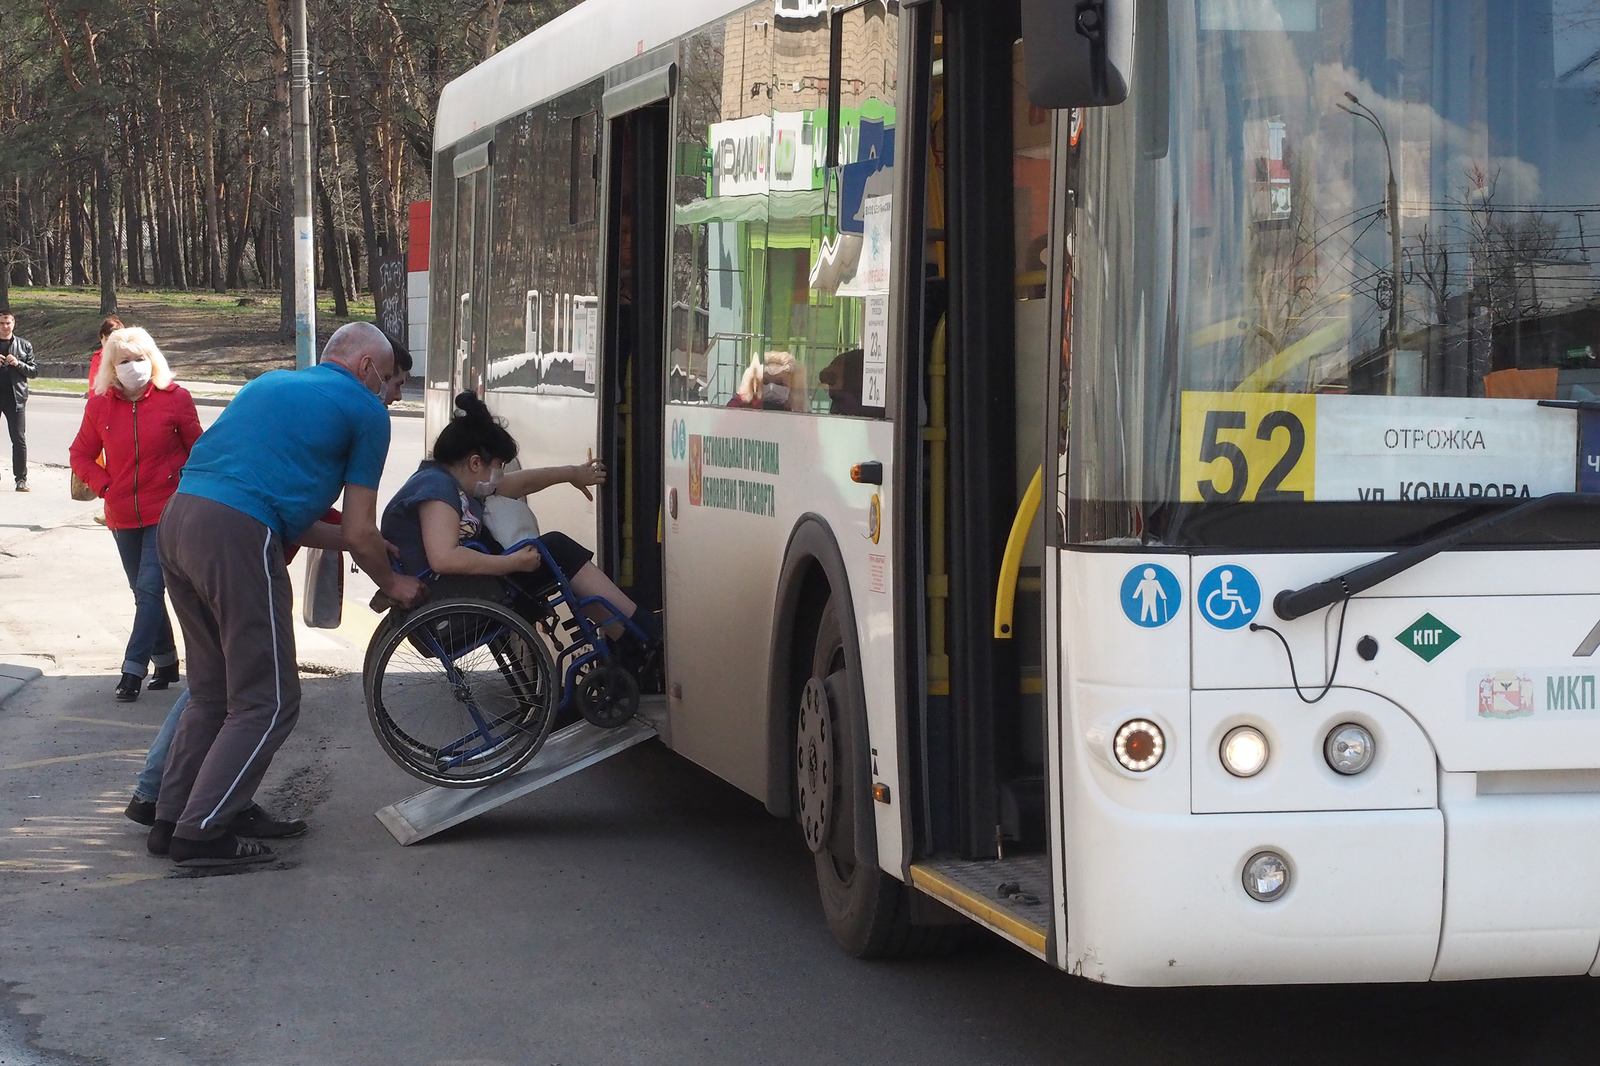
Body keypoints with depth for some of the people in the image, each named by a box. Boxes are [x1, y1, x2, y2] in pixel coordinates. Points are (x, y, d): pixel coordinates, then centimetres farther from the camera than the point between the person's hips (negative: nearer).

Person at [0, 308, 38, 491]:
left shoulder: (24, 345, 7)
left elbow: (34, 371, 6)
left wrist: (18, 363, -10)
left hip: (15, 398, -1)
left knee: (19, 439, -3)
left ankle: (21, 478, 1)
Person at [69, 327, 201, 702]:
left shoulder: (175, 398, -6)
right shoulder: (100, 404, 0)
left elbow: (198, 450, 3)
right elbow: (80, 455, 10)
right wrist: (104, 487, -3)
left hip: (166, 512, -4)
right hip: (123, 515, 4)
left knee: (150, 589, -12)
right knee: (145, 593, 13)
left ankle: (133, 669, -11)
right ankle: (166, 663, 25)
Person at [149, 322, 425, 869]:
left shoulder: (271, 384, 29)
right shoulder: (365, 410, 7)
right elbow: (360, 532, 6)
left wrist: (360, 545, 32)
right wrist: (392, 584, 24)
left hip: (178, 517, 8)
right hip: (238, 539, -8)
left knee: (212, 691, 21)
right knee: (268, 703, 2)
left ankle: (170, 820, 23)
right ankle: (202, 833, 1)